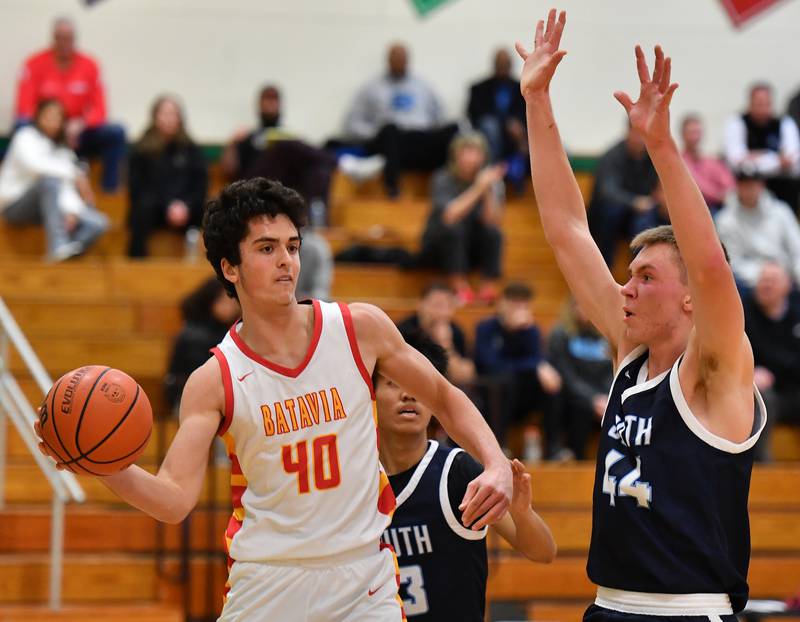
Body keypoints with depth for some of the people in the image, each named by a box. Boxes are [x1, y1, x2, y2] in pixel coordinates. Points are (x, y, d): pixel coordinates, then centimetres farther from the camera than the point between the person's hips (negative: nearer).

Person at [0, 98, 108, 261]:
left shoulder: (61, 149, 12)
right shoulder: (26, 136, -5)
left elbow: (67, 187, -2)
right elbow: (34, 164, -27)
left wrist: (71, 211, -22)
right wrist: (74, 174, -32)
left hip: (43, 206, 6)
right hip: (14, 206, -6)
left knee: (99, 223, -13)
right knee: (50, 181, -37)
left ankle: (72, 248, -39)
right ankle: (58, 246, -48)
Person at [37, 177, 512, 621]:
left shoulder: (361, 329, -2)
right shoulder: (215, 382, -6)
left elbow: (445, 399, 12)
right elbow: (174, 499, -14)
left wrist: (496, 465, -3)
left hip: (364, 580, 1)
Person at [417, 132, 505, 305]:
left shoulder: (489, 180, -6)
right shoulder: (444, 179, -12)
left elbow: (492, 221, -19)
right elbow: (449, 216, -29)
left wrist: (489, 191, -32)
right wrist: (477, 189, -34)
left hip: (473, 250, 2)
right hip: (439, 248, -2)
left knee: (492, 232, -26)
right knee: (453, 228, -32)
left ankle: (489, 288, -25)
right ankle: (461, 288, -32)